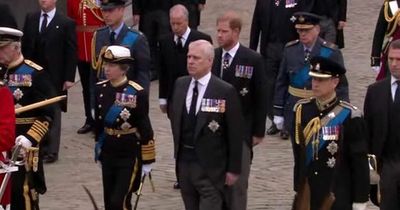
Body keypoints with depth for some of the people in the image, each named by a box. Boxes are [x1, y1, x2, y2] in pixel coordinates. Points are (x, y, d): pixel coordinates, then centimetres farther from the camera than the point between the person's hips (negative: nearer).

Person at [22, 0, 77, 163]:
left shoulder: (66, 23, -5)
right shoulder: (30, 19, 8)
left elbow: (71, 52, -5)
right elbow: (25, 46, 11)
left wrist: (69, 78, -9)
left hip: (55, 77, -4)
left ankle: (51, 151, 9)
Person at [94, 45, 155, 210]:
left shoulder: (137, 93, -15)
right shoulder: (100, 89, 0)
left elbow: (145, 128, -11)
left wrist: (147, 160, -8)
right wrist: (98, 147, 17)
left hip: (130, 155, -6)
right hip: (108, 153, 6)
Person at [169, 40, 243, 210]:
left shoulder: (225, 92, -13)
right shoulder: (180, 84, 4)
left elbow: (235, 134, -9)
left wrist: (234, 169, -8)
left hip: (210, 166, -6)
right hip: (184, 161, 6)